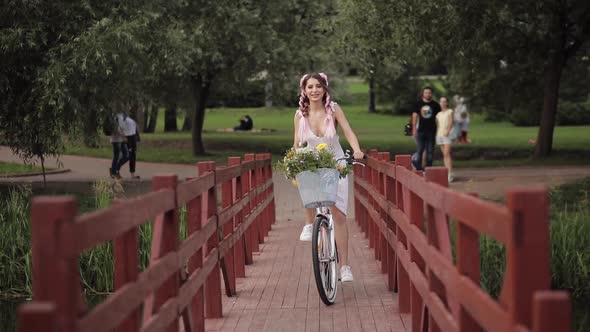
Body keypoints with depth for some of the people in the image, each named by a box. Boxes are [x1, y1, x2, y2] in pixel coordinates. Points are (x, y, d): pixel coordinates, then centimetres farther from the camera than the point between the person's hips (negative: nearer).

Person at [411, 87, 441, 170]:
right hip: (421, 130, -1)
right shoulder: (419, 104, 5)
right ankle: (418, 167, 6)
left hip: (431, 131, 1)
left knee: (430, 150, 3)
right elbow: (415, 116, 7)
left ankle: (428, 167, 10)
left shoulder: (435, 105, 4)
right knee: (420, 149, -1)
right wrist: (414, 128, 1)